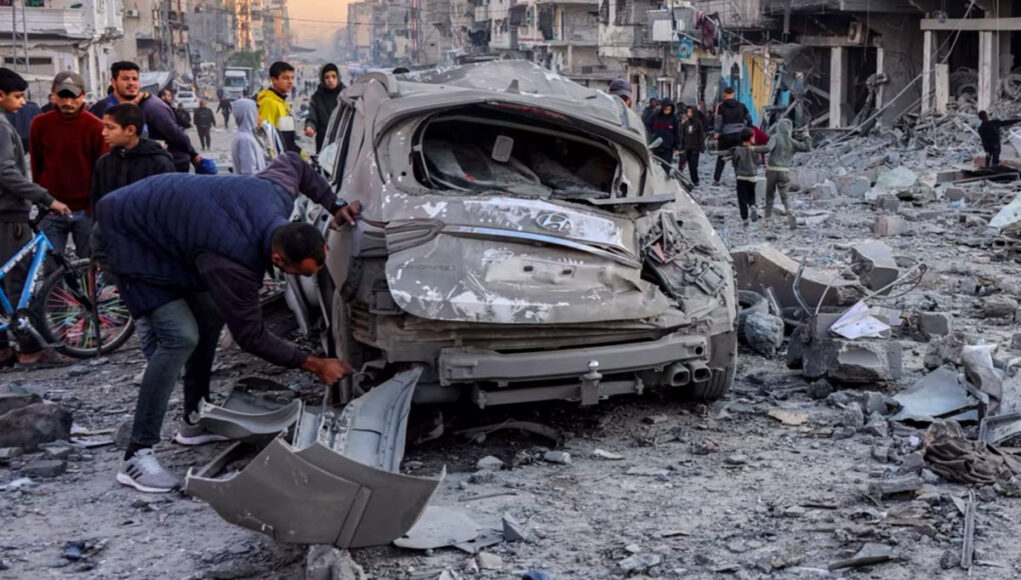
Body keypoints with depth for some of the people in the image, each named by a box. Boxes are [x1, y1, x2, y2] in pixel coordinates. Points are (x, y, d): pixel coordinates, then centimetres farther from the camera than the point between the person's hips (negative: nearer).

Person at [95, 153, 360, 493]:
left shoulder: (277, 195, -17)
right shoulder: (233, 264, -36)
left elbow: (291, 162, 8)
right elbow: (251, 337, -23)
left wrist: (334, 205, 2)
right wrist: (315, 365, -17)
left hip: (161, 214, 9)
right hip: (128, 236, -9)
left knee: (211, 317, 9)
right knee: (180, 338, -19)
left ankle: (194, 423, 22)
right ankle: (137, 458, -14)